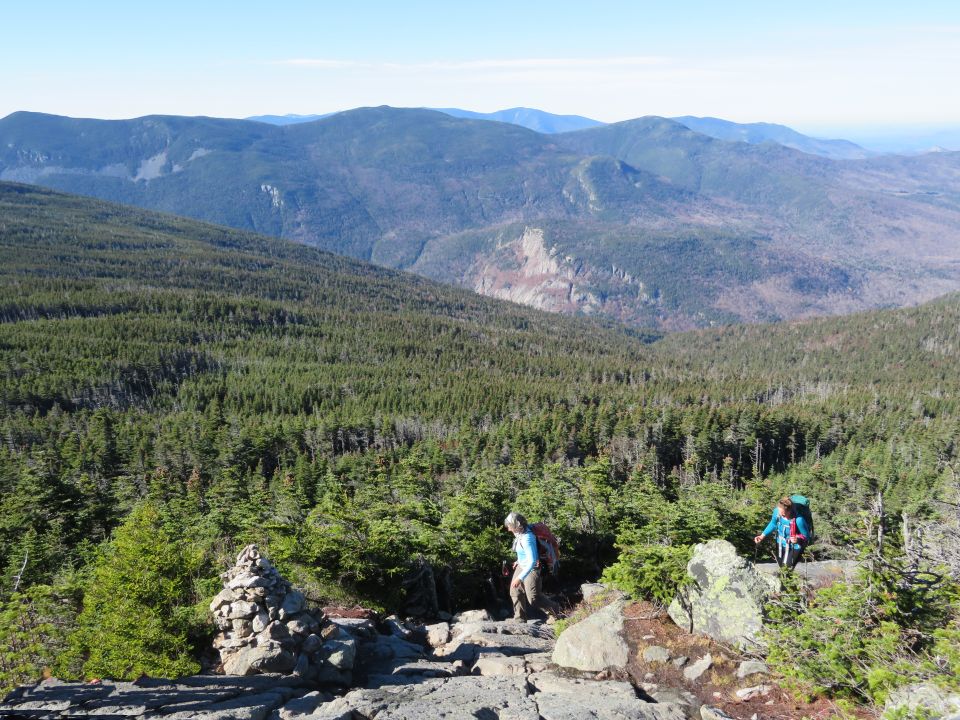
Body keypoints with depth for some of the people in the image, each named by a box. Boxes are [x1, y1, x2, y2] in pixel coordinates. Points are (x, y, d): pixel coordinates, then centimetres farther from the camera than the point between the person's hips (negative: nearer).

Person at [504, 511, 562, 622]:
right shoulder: (520, 532, -6)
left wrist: (520, 578, -34)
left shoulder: (527, 538, -34)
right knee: (515, 591, 13)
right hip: (521, 566, 9)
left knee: (533, 598, 2)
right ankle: (519, 618, 27)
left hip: (532, 569, -9)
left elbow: (532, 562, -35)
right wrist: (519, 561, 24)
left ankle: (555, 611, 24)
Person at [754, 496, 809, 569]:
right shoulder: (777, 511, -26)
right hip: (780, 544, 5)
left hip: (794, 547, -5)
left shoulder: (798, 520, -39)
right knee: (780, 565, 27)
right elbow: (773, 524, -3)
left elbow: (806, 535, -21)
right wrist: (762, 536, -10)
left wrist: (798, 539, -41)